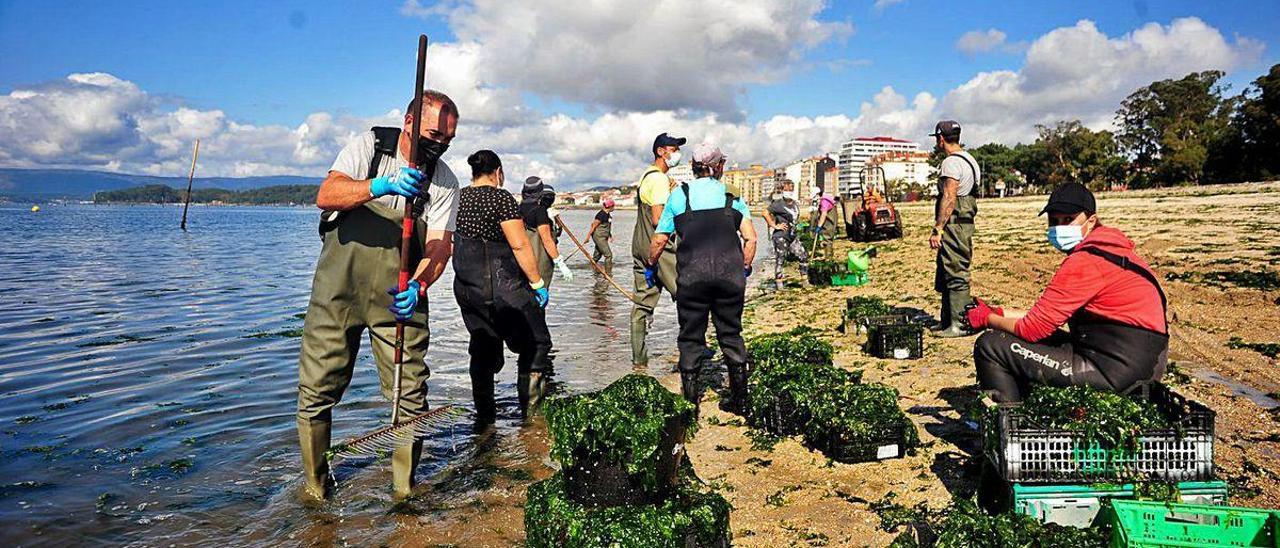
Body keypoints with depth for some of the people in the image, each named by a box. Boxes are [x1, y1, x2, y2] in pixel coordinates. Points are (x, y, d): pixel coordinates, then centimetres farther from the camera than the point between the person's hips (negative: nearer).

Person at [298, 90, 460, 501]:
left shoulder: (444, 181, 4)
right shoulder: (369, 145, 0)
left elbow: (439, 244, -4)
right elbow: (326, 196, -13)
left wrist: (418, 285, -24)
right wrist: (381, 186, -31)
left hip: (399, 293, 1)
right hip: (339, 283, -1)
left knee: (410, 393, -2)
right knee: (317, 389, 3)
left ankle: (405, 489, 15)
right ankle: (315, 488, 22)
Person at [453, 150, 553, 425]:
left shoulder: (458, 198, 9)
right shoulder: (501, 197, -11)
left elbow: (453, 243, 16)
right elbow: (520, 245, -16)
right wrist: (537, 283, -10)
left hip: (464, 286, 7)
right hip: (500, 286, -7)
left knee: (483, 349, 16)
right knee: (536, 343, 6)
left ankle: (484, 413, 20)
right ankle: (530, 409, 6)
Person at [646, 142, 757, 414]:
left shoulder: (679, 195, 7)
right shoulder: (732, 197, 10)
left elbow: (659, 240, 9)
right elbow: (751, 238, 3)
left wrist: (651, 267, 25)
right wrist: (745, 267, 18)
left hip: (692, 276, -1)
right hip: (730, 275, 1)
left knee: (691, 338, 9)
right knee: (731, 335, 13)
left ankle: (690, 400, 14)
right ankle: (740, 399, 17)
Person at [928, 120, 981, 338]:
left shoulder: (951, 162, -14)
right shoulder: (969, 160, 18)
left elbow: (949, 199, -21)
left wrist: (937, 229, -21)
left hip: (953, 225, -10)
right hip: (965, 223, 10)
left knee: (955, 275, -6)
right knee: (946, 276, 17)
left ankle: (959, 325, -2)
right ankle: (947, 320, 26)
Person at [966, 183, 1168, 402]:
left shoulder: (1085, 262, -18)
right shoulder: (1109, 251, 15)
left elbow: (1034, 328, -15)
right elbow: (1048, 315, 16)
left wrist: (987, 319, 1)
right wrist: (998, 313, 10)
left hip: (1116, 373, -11)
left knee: (990, 345, -8)